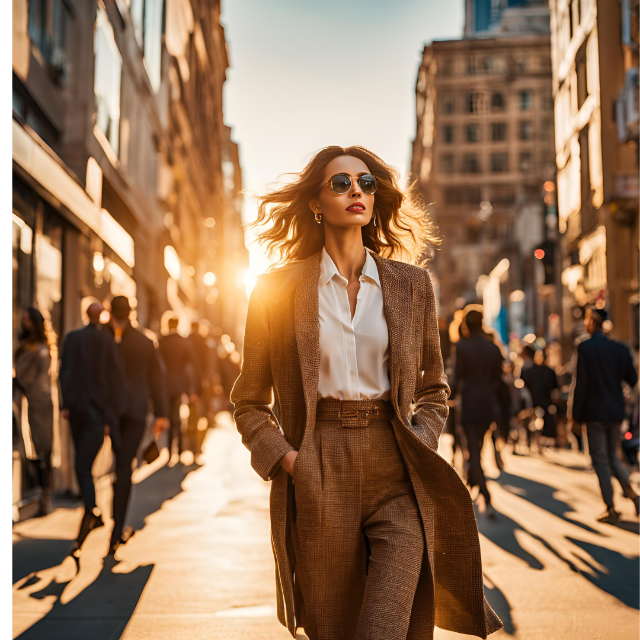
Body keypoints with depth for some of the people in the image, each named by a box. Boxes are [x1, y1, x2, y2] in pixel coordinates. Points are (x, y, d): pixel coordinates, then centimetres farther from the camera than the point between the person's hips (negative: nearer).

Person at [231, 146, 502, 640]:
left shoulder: (412, 285, 7)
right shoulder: (277, 290, 2)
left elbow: (434, 387, 18)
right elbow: (250, 401, 9)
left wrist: (420, 446, 1)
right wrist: (283, 457, -6)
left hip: (398, 479, 1)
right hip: (318, 485, 0)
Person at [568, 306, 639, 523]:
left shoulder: (584, 348, -13)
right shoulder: (619, 348, 3)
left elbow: (579, 383, -14)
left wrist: (574, 413, -6)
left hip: (594, 411, -5)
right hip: (615, 411, 5)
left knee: (600, 460, 3)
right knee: (612, 457, 19)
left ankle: (611, 509, 5)